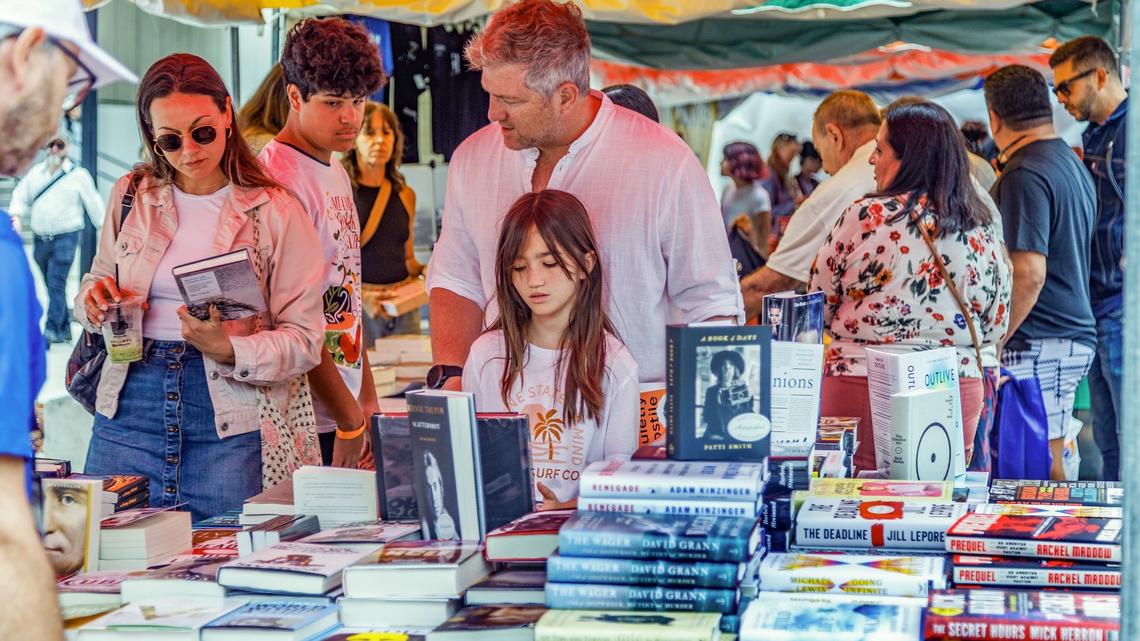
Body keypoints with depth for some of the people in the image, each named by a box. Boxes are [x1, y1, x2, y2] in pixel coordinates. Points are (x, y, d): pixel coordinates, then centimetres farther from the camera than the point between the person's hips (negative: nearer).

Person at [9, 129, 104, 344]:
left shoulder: (78, 175, -1)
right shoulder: (36, 171, 11)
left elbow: (94, 205, 4)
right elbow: (21, 194, 19)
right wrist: (17, 214, 0)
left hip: (65, 237, -5)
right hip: (40, 238, 5)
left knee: (56, 284, -16)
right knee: (53, 287, 10)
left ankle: (52, 331, -17)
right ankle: (64, 330, 20)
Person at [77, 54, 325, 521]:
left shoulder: (274, 212, -1)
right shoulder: (131, 195, 8)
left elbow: (303, 340, -4)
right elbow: (96, 283, 20)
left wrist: (228, 349, -21)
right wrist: (96, 301, -4)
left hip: (227, 424, -2)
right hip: (130, 409, 3)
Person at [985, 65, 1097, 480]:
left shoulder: (1024, 175, -15)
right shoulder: (1073, 164, 16)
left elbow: (1029, 273, -22)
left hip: (1036, 345, -10)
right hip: (1077, 336, 10)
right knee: (1050, 463, 13)